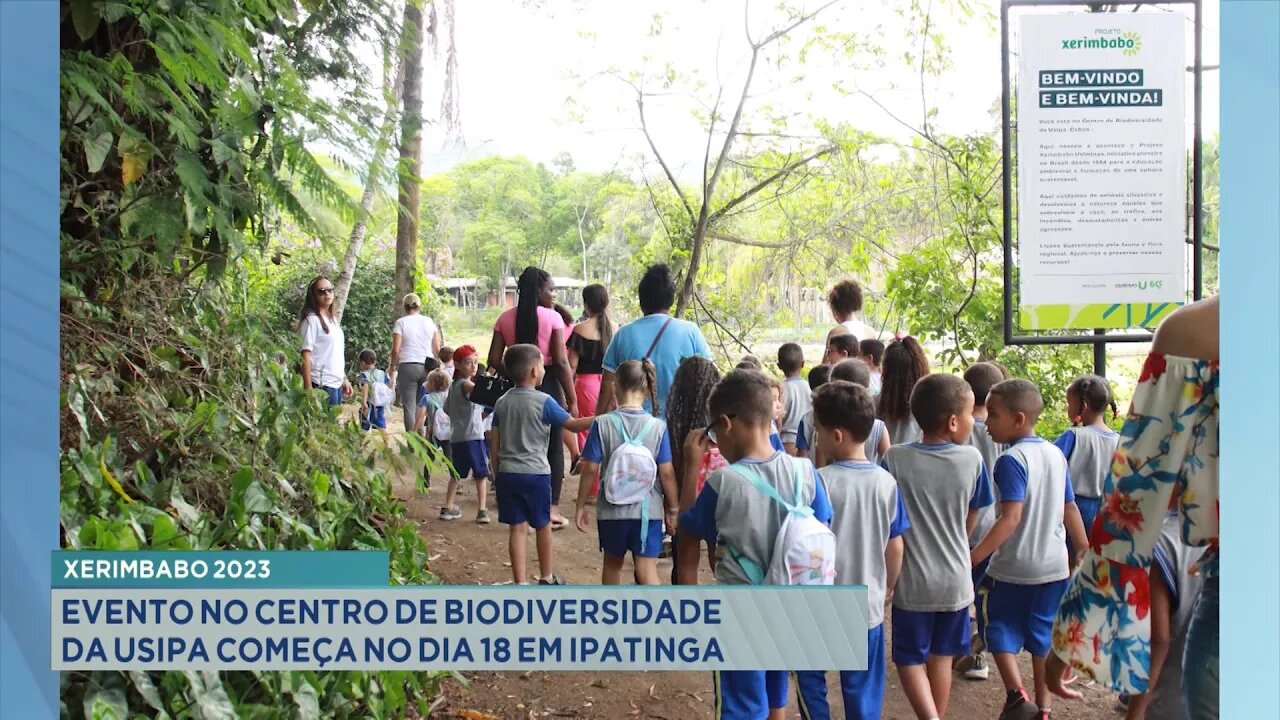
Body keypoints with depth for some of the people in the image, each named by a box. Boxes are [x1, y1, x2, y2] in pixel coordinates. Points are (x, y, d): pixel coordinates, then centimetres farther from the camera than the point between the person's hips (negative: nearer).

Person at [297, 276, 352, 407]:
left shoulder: (333, 320, 16)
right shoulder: (311, 320, -8)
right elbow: (305, 355, -13)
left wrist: (345, 379, 17)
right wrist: (309, 389, -18)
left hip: (337, 383, 8)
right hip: (321, 385, -8)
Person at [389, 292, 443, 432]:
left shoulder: (401, 322, -1)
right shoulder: (429, 321, 8)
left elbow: (396, 349, -6)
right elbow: (437, 349, 8)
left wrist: (393, 368, 7)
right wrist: (436, 365, 20)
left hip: (407, 366, -3)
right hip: (427, 367, 3)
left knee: (409, 407, -2)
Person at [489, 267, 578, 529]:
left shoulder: (505, 318, 3)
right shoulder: (552, 317, -8)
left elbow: (494, 360, 0)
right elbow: (561, 362, -12)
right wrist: (572, 400, -7)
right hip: (547, 384, -3)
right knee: (553, 447, 9)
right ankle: (552, 509, 9)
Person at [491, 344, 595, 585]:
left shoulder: (502, 402, 6)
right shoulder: (544, 402, -10)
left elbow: (495, 444, 8)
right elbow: (573, 425, -9)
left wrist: (497, 474, 17)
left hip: (507, 473, 4)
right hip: (535, 473, -4)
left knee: (517, 528, 5)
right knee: (543, 526, 13)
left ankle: (520, 583, 5)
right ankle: (546, 578, 25)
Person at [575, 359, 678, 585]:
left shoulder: (602, 424, -9)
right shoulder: (658, 427, -8)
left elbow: (590, 470, -7)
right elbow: (667, 474, -7)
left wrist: (581, 506, 4)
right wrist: (673, 509, 6)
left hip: (611, 510, 1)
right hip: (648, 510, -1)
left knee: (613, 563, 22)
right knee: (647, 570, 2)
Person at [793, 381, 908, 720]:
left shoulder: (819, 482, -17)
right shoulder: (887, 482, -5)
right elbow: (895, 548, 2)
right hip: (868, 606, 3)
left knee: (811, 680, 16)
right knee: (864, 691, 14)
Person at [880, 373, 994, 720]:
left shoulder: (894, 459, -15)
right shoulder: (972, 460, -10)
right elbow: (970, 520, 4)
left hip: (913, 580, -2)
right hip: (955, 578, 2)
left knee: (910, 659, 10)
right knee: (941, 656, 18)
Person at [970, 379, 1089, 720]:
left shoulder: (1012, 460, -17)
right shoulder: (1056, 454, 4)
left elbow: (1011, 518, -25)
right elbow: (1070, 510, 10)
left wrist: (973, 557, -27)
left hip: (1014, 567, -6)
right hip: (1055, 565, 6)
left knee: (999, 626, 11)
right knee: (1044, 635, 15)